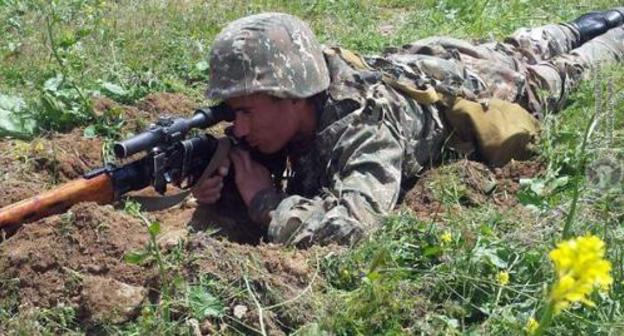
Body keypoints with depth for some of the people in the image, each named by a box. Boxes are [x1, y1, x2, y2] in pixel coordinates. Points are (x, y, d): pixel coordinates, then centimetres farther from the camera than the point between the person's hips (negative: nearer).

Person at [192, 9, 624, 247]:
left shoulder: (367, 119, -51)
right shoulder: (291, 100, -31)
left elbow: (347, 226, -64)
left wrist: (265, 202, -51)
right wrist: (219, 176, -35)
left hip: (479, 86, -4)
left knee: (554, 73, 29)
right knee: (519, 49, 35)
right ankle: (580, 26, 61)